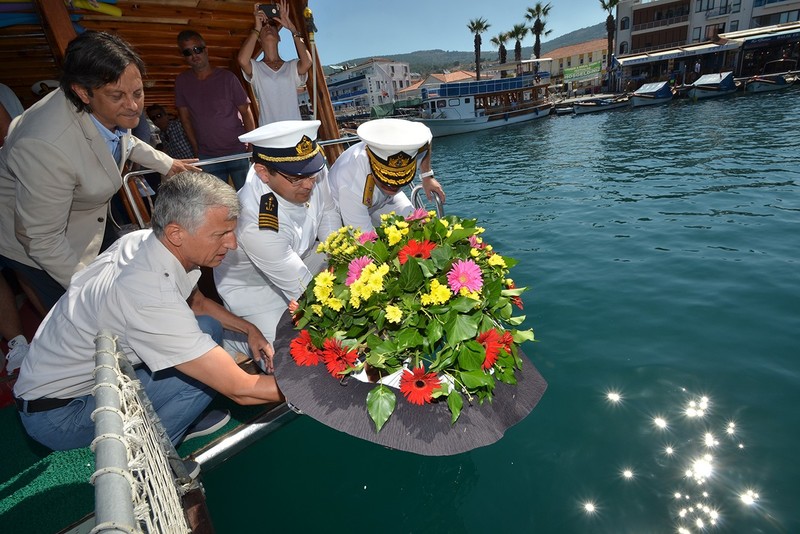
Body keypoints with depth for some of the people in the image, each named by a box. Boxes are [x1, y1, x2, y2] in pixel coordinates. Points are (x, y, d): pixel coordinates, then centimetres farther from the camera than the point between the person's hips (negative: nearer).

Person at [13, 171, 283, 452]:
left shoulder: (143, 240, -13)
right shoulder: (151, 299, -38)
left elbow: (197, 303, 6)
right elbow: (239, 389, -35)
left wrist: (249, 329, -6)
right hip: (57, 417, -7)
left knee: (208, 326, -2)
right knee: (203, 373, -20)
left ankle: (180, 413, 13)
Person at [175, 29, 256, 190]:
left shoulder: (226, 77, -2)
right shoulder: (182, 81, 5)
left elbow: (246, 112, -3)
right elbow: (185, 117, 9)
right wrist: (196, 149, 4)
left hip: (238, 152, -2)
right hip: (207, 157, 2)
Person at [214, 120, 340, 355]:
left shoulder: (313, 170, -23)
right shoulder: (256, 224, -38)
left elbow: (328, 213, -3)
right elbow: (304, 289, -31)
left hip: (300, 258, 6)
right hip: (253, 285, -6)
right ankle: (233, 338, 11)